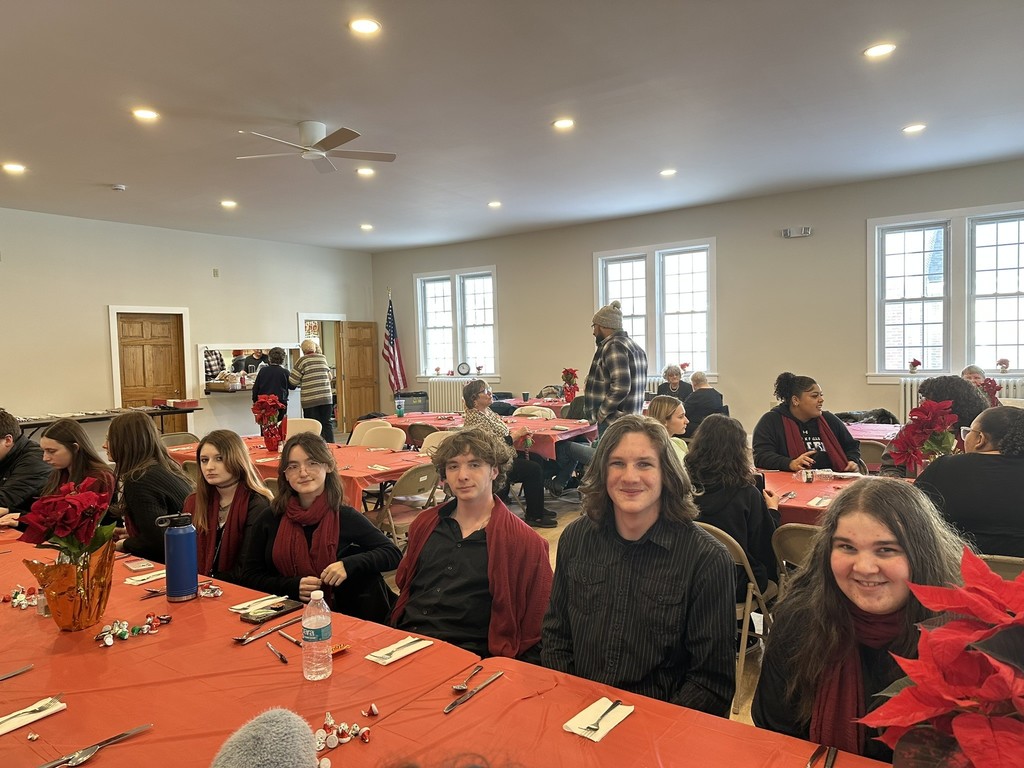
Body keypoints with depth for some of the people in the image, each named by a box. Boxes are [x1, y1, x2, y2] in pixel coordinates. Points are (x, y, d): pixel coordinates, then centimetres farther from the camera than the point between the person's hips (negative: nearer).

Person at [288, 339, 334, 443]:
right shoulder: (323, 358, 8)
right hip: (326, 398, 4)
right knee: (326, 424, 9)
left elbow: (292, 381, -2)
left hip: (310, 400, -4)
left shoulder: (303, 360, -4)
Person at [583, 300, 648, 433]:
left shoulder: (614, 347, -14)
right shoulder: (635, 347, 17)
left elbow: (620, 387, -24)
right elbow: (642, 385, 21)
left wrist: (601, 413, -14)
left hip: (613, 423, -10)